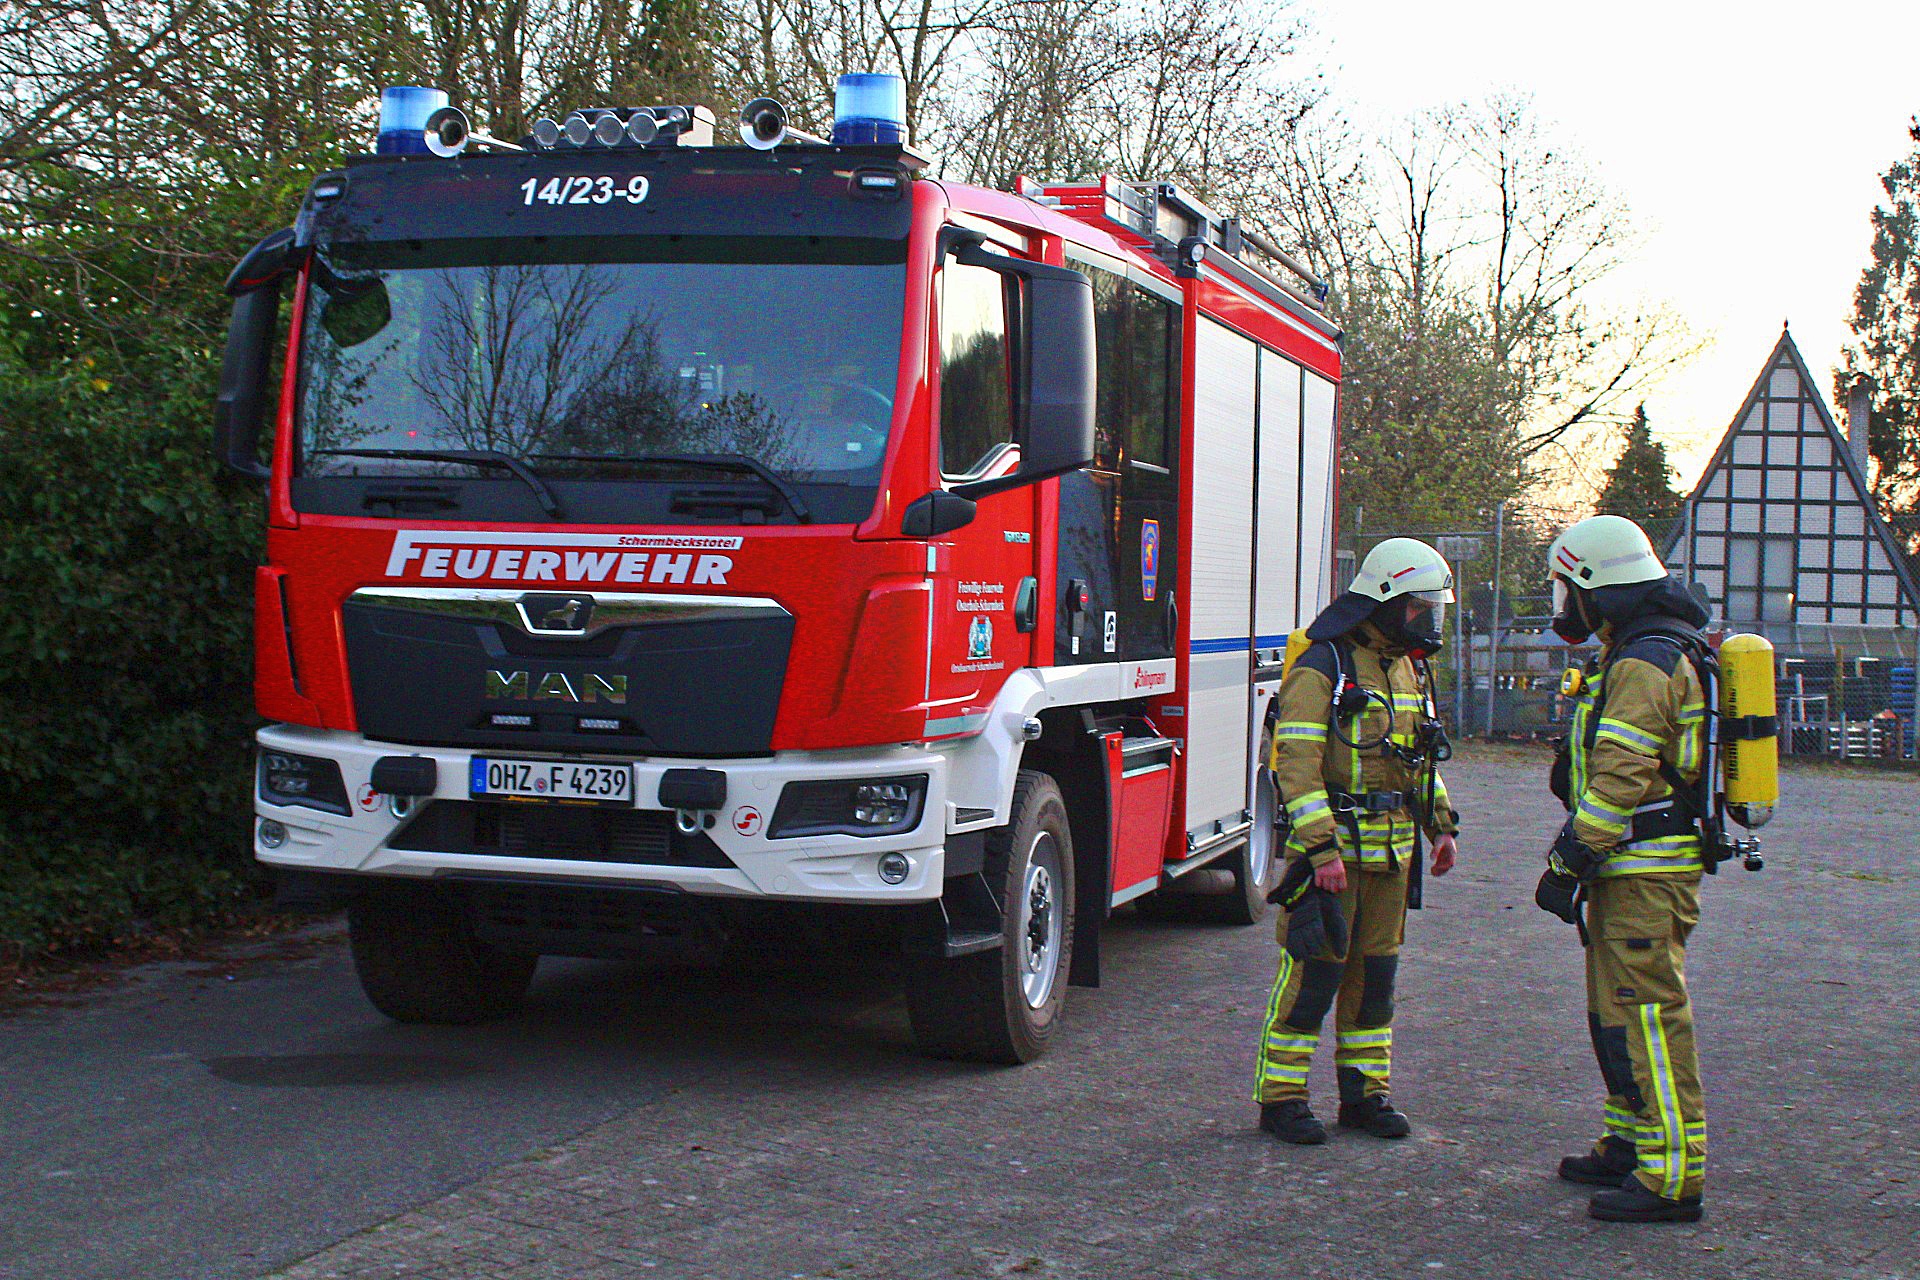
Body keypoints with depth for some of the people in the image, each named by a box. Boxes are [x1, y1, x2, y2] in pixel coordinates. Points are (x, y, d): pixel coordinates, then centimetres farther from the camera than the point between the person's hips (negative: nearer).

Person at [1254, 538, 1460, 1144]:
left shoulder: (1408, 669, 14)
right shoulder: (1321, 669, -12)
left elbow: (1422, 757, 25)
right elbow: (1297, 764, -17)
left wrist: (1441, 825, 18)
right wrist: (1323, 850, -22)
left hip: (1391, 849, 8)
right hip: (1332, 845, -7)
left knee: (1374, 973, 12)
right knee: (1313, 971, -4)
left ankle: (1365, 1093, 21)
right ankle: (1280, 1099, 4)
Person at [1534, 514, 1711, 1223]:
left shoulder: (1642, 666, -17)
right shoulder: (1664, 654, 18)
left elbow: (1618, 783, -23)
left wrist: (1566, 864, -18)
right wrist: (1582, 859, 25)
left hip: (1645, 873, -11)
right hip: (1637, 872, 11)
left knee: (1647, 1018, -9)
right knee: (1618, 1012, 19)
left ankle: (1672, 1178, -7)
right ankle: (1629, 1149, 29)